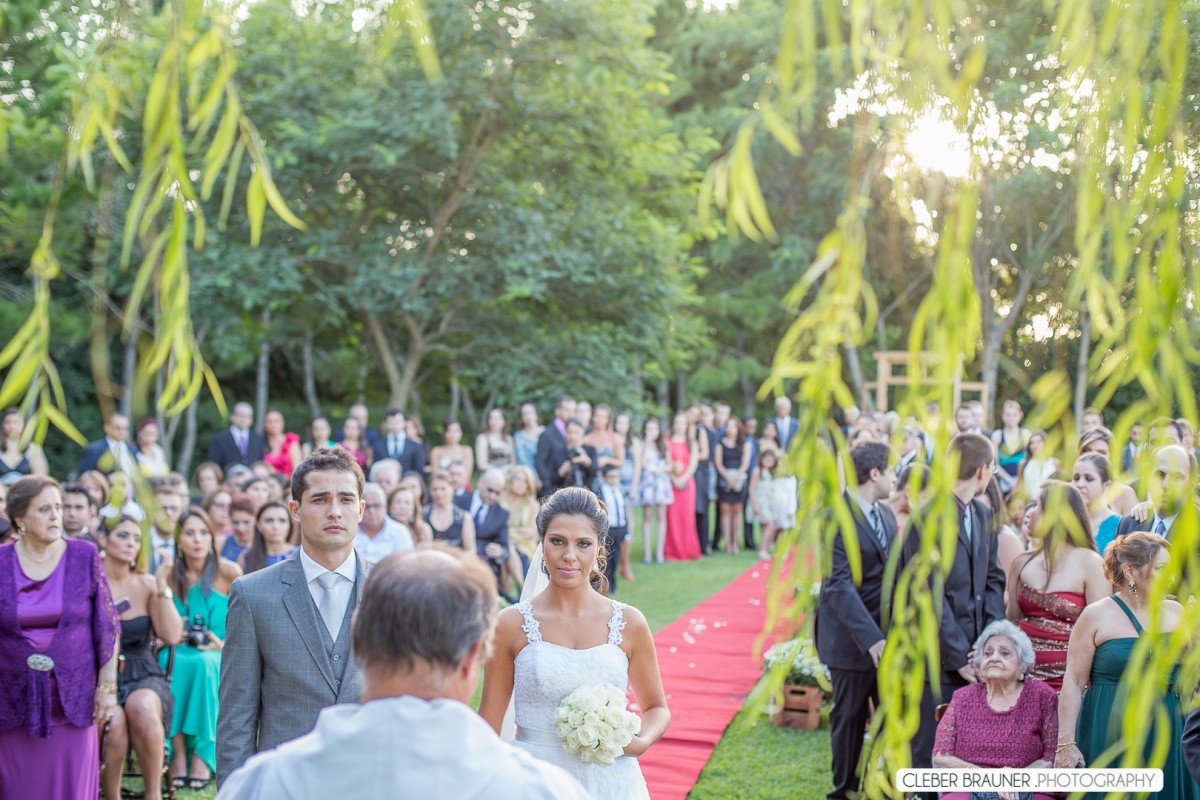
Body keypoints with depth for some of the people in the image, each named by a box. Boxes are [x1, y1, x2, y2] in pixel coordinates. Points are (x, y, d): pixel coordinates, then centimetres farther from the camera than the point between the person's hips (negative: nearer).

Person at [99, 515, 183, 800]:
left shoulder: (147, 585, 5)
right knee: (114, 721, -34)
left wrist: (162, 586, -10)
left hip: (143, 677, 1)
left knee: (142, 707, -34)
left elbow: (171, 635, -5)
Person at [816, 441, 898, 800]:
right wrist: (871, 638, -29)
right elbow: (838, 585, -23)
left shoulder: (886, 513, 9)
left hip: (888, 633, 7)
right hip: (852, 636, -7)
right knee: (850, 717, 8)